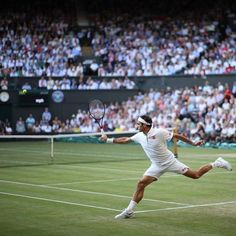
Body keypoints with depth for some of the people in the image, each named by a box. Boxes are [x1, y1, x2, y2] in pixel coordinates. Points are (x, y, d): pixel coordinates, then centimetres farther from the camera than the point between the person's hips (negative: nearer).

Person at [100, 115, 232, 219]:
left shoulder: (159, 132, -22)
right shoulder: (140, 136, -2)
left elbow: (177, 136, -13)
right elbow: (125, 140, 11)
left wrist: (193, 143, -8)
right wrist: (108, 140, 7)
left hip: (169, 162, -5)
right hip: (157, 166, 5)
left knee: (195, 175, -5)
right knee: (141, 184, -8)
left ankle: (216, 163, 17)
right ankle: (129, 211, -5)